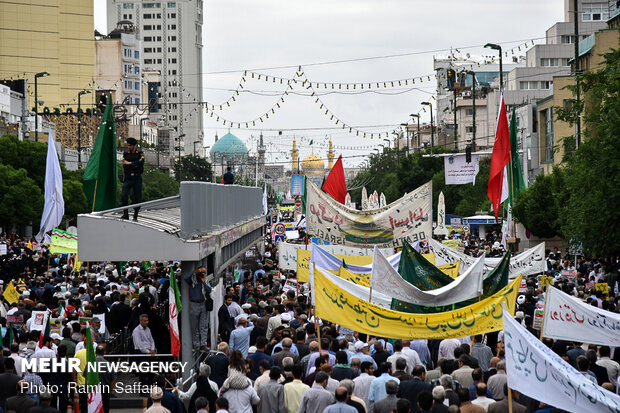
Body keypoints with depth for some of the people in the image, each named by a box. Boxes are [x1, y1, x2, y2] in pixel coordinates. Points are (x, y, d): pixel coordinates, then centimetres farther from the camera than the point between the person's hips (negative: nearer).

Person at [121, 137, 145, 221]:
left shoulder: (140, 153, 0)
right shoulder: (125, 153, 3)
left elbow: (141, 163, -18)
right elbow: (124, 166, -10)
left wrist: (130, 163, -16)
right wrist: (136, 164, -15)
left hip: (137, 178, 0)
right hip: (127, 178, 0)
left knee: (137, 197, 1)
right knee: (124, 196, -14)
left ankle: (135, 216, 13)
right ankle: (125, 214, -5)